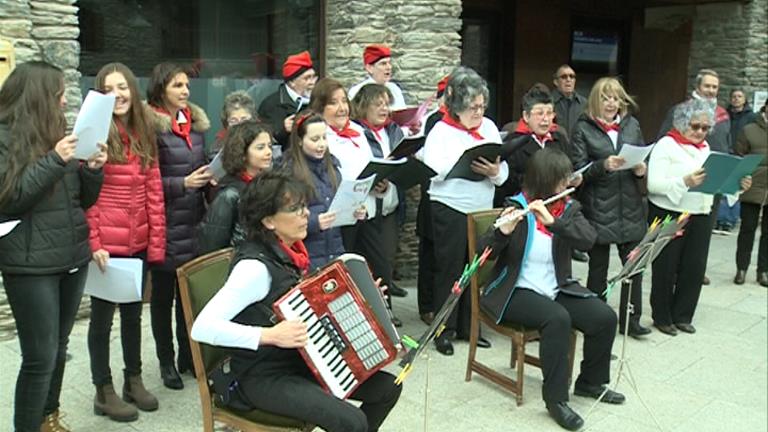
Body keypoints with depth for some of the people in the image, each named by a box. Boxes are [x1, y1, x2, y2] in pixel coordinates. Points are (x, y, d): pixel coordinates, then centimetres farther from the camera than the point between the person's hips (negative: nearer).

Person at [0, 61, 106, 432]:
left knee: (58, 349, 17)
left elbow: (84, 199, 15)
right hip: (31, 265, -6)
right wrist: (54, 161, -21)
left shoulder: (60, 132, 11)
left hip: (73, 257, 6)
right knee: (40, 357, -3)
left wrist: (93, 169, -5)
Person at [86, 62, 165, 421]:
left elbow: (154, 190, 8)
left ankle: (133, 380, 32)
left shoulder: (144, 134, 9)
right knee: (102, 315, 7)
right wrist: (93, 242, -16)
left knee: (133, 312, 17)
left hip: (137, 242, 6)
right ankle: (103, 392, 19)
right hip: (105, 244, -5)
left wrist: (156, 241, 3)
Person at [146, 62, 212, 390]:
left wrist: (209, 177, 2)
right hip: (166, 223, -5)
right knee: (163, 294, 7)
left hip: (193, 221, 6)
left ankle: (188, 356, 26)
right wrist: (182, 184, -21)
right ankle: (166, 361, 21)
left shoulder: (196, 122, 10)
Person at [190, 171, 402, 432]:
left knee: (388, 388, 4)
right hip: (264, 377, -9)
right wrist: (270, 335, -35)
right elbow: (202, 328, -30)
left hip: (300, 361, 9)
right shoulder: (255, 265, -24)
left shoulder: (289, 253, 3)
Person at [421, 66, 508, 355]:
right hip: (450, 210, -4)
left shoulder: (489, 127, 9)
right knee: (449, 269, 2)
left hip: (483, 209, 5)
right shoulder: (441, 131, -3)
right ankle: (444, 330, 14)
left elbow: (504, 172, 6)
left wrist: (495, 172, -16)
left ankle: (466, 326, 24)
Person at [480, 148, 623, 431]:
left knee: (605, 317, -13)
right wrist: (503, 232, -34)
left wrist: (552, 221, -28)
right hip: (517, 291, -5)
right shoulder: (515, 207, -9)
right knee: (557, 318, -32)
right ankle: (555, 398, -18)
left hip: (557, 289, 5)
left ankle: (590, 382, 11)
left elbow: (588, 239, -15)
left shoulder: (569, 208, 4)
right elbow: (484, 253, -14)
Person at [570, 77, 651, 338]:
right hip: (598, 208, -3)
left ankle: (631, 319, 21)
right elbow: (579, 170, -7)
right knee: (598, 267, 8)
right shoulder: (583, 128, -1)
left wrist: (642, 170, -6)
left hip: (630, 207, 4)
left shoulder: (632, 124, 10)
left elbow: (644, 158, 16)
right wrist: (604, 165, -23)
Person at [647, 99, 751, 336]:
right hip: (668, 215, -6)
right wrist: (685, 182, -27)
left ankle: (682, 315, 24)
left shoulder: (705, 148, 14)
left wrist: (738, 184, -4)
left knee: (694, 267, 8)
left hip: (700, 216, 6)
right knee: (666, 268, 5)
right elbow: (654, 185, -15)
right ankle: (662, 317, 19)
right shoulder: (666, 145, -7)